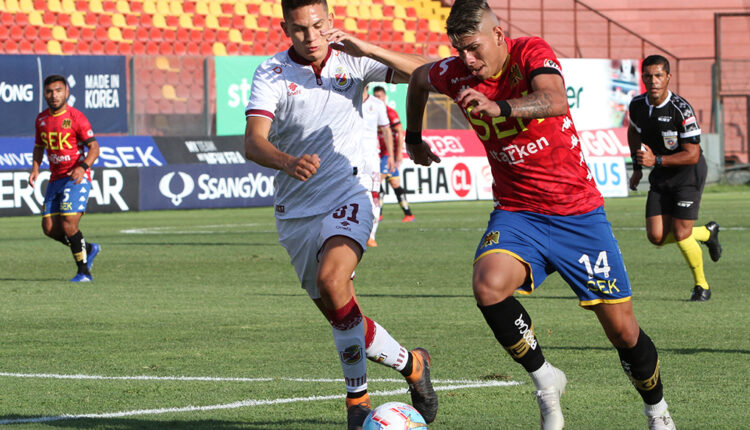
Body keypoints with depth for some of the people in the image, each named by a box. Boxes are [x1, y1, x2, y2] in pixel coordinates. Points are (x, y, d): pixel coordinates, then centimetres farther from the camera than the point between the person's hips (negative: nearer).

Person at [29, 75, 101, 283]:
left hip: (76, 178, -7)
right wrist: (35, 169, 5)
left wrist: (83, 167, -28)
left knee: (68, 225, -16)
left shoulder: (75, 117, -11)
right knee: (49, 227, 0)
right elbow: (39, 147, 22)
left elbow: (94, 147, -12)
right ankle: (89, 249, 22)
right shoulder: (42, 119, 8)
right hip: (55, 178, 7)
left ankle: (84, 272, -3)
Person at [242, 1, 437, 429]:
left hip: (347, 198, -2)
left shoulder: (351, 60, 0)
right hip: (296, 212, 2)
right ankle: (410, 363, 29)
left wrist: (366, 49, -20)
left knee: (332, 280, -28)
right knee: (339, 314, 5)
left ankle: (358, 394, -16)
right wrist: (289, 163, -40)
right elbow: (254, 142, -18)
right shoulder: (271, 73, -4)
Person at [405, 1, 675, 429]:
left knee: (622, 328, -1)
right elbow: (418, 78, 21)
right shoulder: (458, 74, -3)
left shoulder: (532, 53, -15)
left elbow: (555, 101, -37)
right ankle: (545, 380, -12)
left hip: (579, 211, -3)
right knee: (489, 285, -30)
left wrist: (500, 108, -53)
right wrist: (413, 140, 27)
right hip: (517, 213, 3)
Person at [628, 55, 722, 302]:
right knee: (657, 236, -3)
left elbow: (692, 154, -23)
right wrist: (637, 166, 15)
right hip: (660, 178, 6)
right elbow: (634, 132, 19)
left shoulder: (681, 110, -24)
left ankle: (701, 285, 14)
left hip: (688, 173, -6)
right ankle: (707, 233, 26)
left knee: (680, 235, -11)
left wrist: (656, 160, -31)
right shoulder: (637, 105, -6)